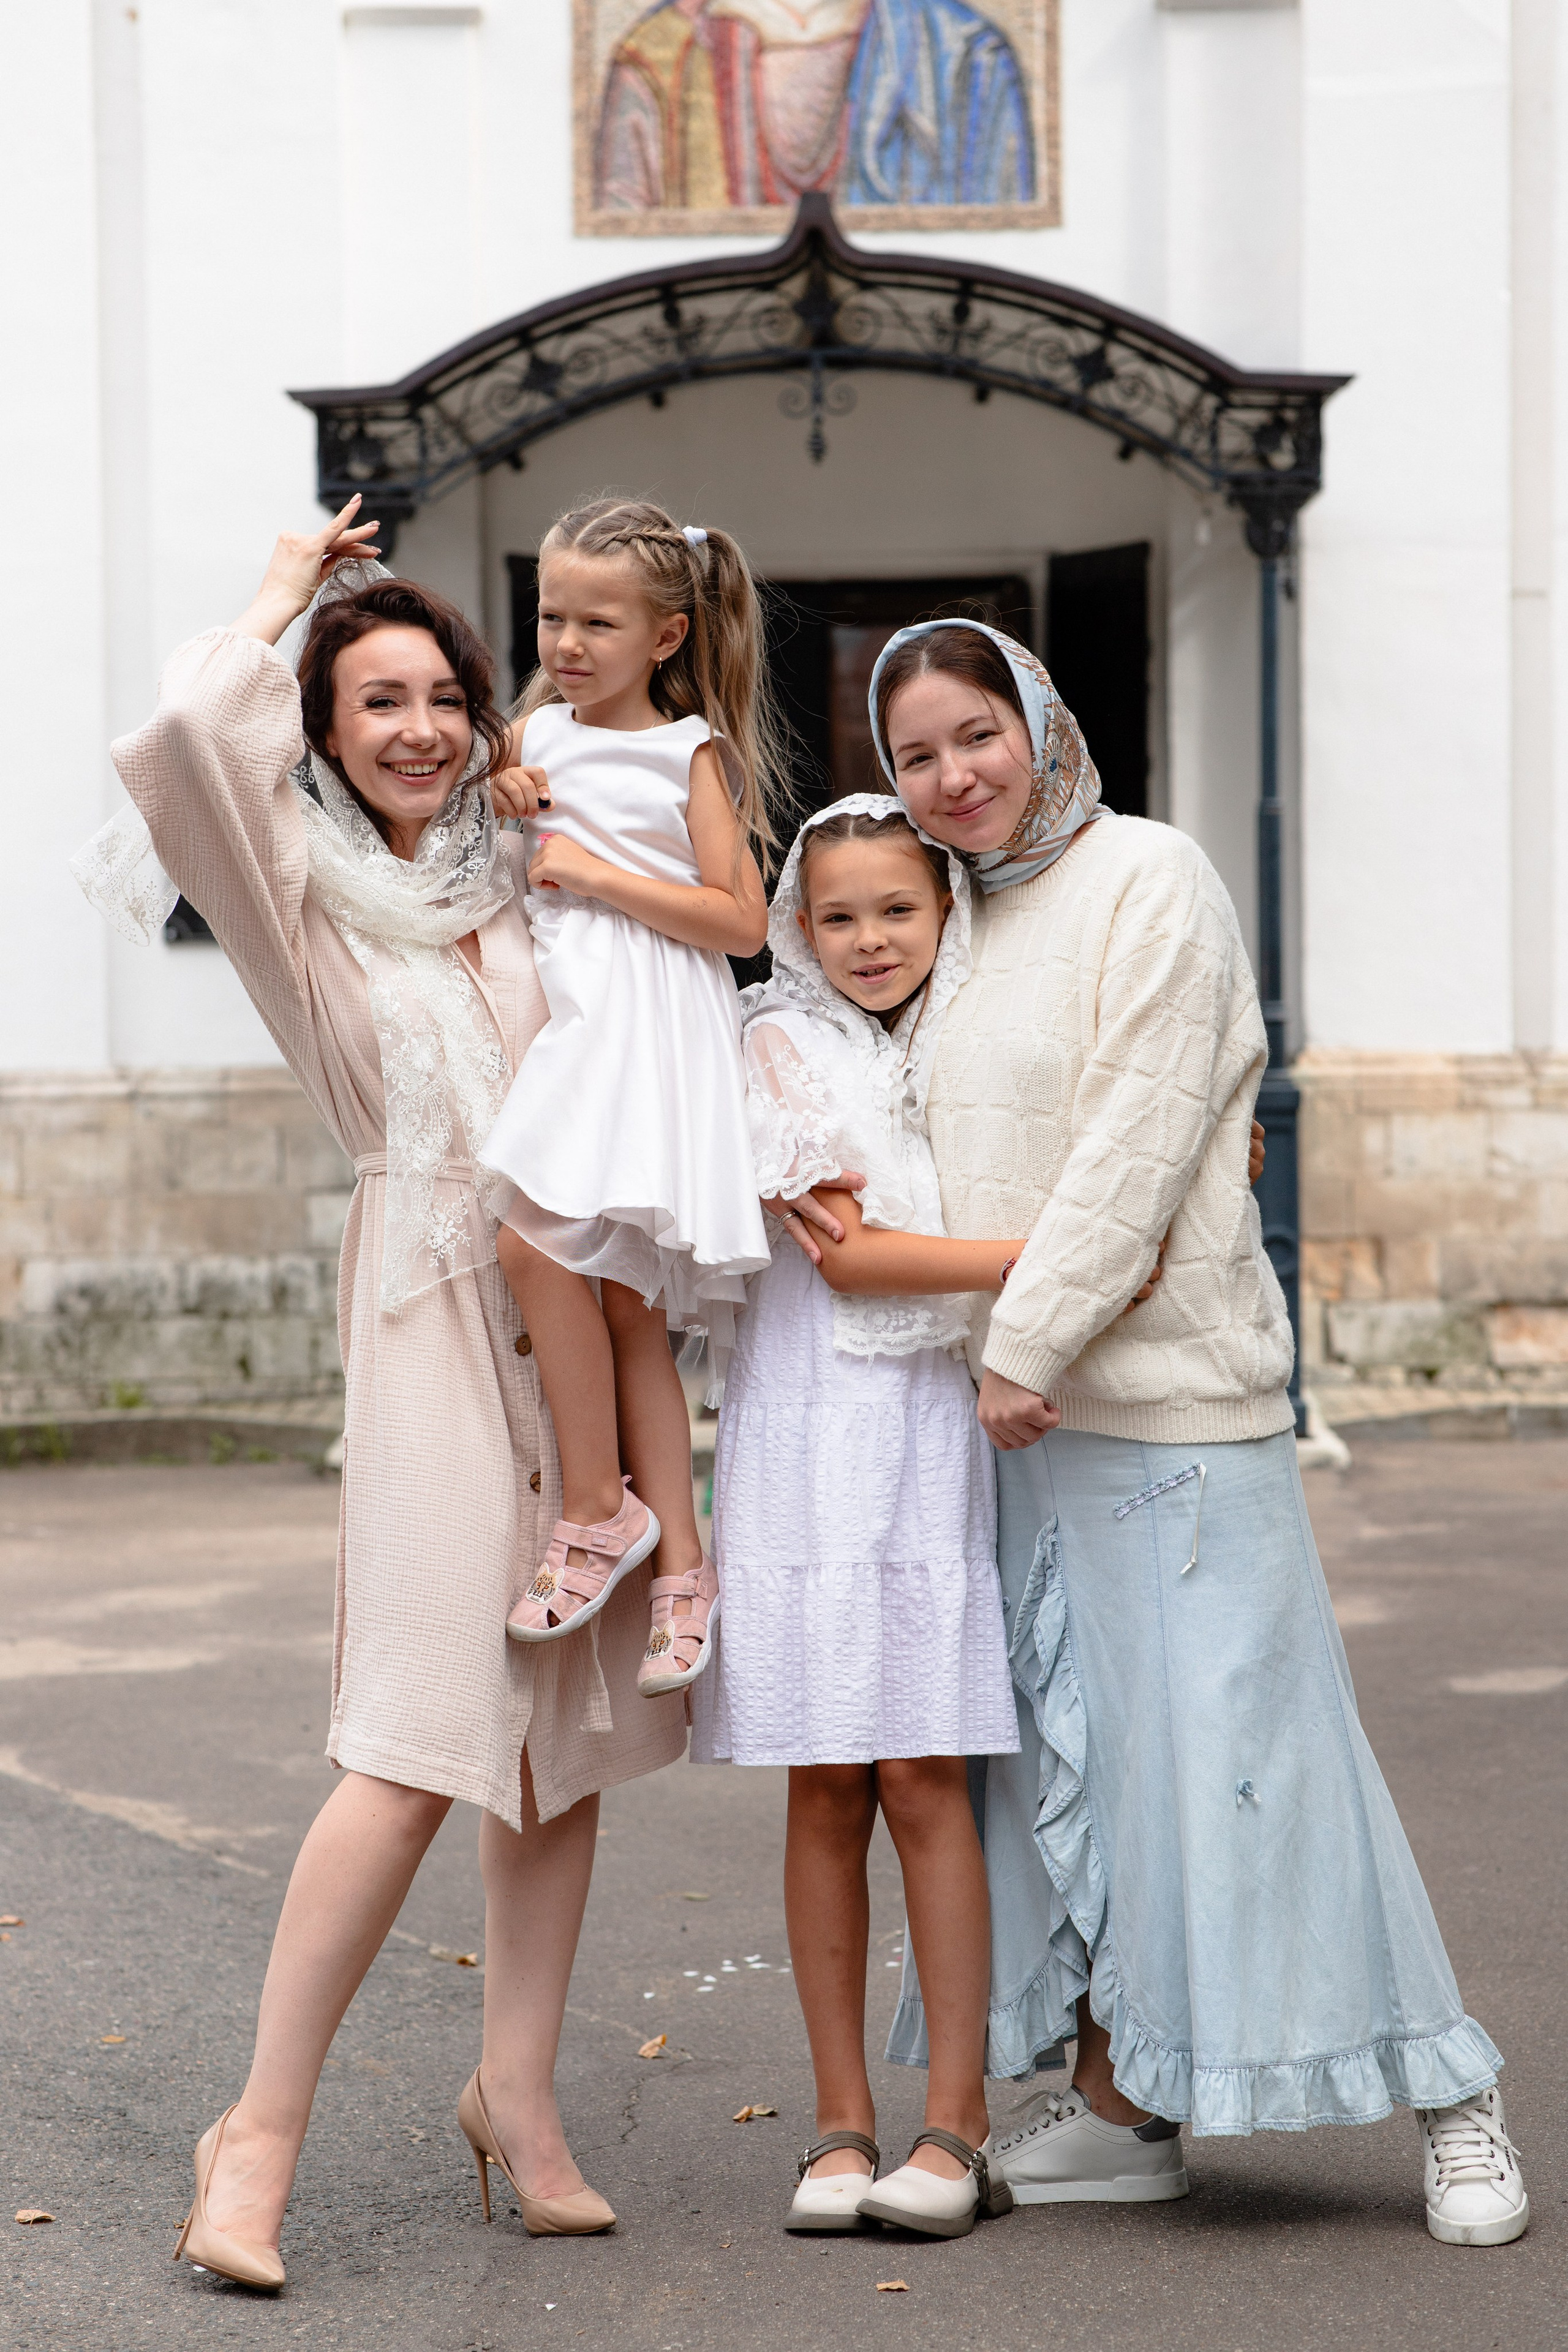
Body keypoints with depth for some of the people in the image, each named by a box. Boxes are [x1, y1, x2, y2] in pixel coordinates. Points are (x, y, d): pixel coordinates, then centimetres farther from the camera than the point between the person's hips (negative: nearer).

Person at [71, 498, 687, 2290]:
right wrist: (281, 596, -1)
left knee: (571, 1725, 6)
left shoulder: (520, 870, 15)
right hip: (437, 1314, -5)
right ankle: (262, 2128, -4)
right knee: (423, 1742, -13)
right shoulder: (301, 881, 1)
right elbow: (185, 729, -18)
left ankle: (516, 2093, 17)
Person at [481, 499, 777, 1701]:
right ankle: (681, 1564, 5)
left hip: (650, 1028, -6)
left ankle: (599, 1510, -11)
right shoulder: (536, 732, 16)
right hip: (559, 1018, 6)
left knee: (539, 1234, -24)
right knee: (624, 1293, 3)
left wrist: (593, 873, -10)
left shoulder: (690, 753, 1)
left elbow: (744, 920, -7)